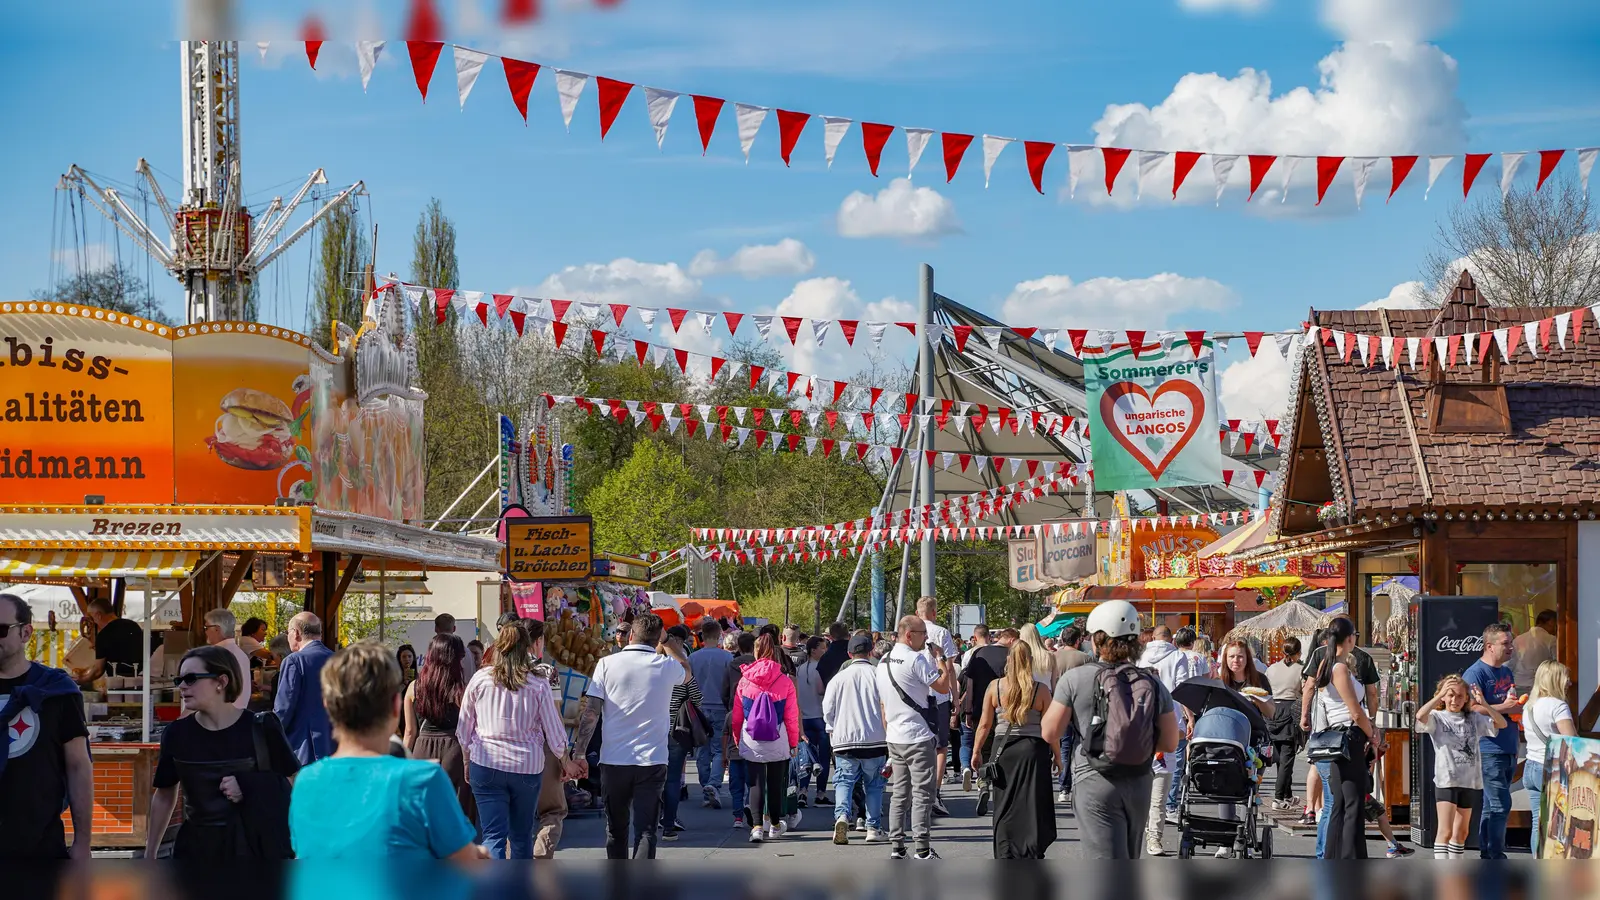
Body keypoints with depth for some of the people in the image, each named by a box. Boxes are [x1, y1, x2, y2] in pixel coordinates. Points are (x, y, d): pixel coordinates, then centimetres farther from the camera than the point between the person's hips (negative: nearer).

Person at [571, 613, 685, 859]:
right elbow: (687, 675, 26)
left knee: (616, 831, 17)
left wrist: (578, 752, 0)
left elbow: (591, 712, -5)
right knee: (645, 831, -4)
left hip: (613, 761, 1)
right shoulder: (666, 666, 0)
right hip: (652, 762, -1)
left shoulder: (607, 664, -2)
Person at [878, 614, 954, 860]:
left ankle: (896, 846, 11)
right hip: (919, 737, -8)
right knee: (922, 793, -4)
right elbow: (944, 686, -14)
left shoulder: (884, 661, 11)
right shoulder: (917, 660, -15)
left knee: (899, 793, 12)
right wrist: (940, 659, -2)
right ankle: (923, 849, -5)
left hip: (894, 738, 8)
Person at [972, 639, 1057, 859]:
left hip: (1003, 748, 2)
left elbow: (985, 724, 0)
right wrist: (1057, 754, 7)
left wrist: (976, 751, 11)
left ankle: (1005, 855, 11)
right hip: (1034, 750, -2)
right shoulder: (1040, 690, -7)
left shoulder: (995, 686, -3)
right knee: (1032, 806, 5)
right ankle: (1032, 855, 3)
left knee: (1005, 807, 11)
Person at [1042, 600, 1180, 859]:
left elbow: (1049, 733, -7)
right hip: (1140, 785, 4)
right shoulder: (1153, 684, 1)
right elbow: (1170, 743, 2)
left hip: (1094, 783, -4)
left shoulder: (1076, 679, -9)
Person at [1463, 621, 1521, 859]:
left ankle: (1486, 853, 18)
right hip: (1489, 750, -9)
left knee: (1492, 805, 13)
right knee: (1500, 804, -12)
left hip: (1508, 749, 9)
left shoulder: (1507, 672, 18)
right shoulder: (1475, 673, -10)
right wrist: (1505, 708, -20)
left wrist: (1519, 709, 8)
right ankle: (1496, 857, -8)